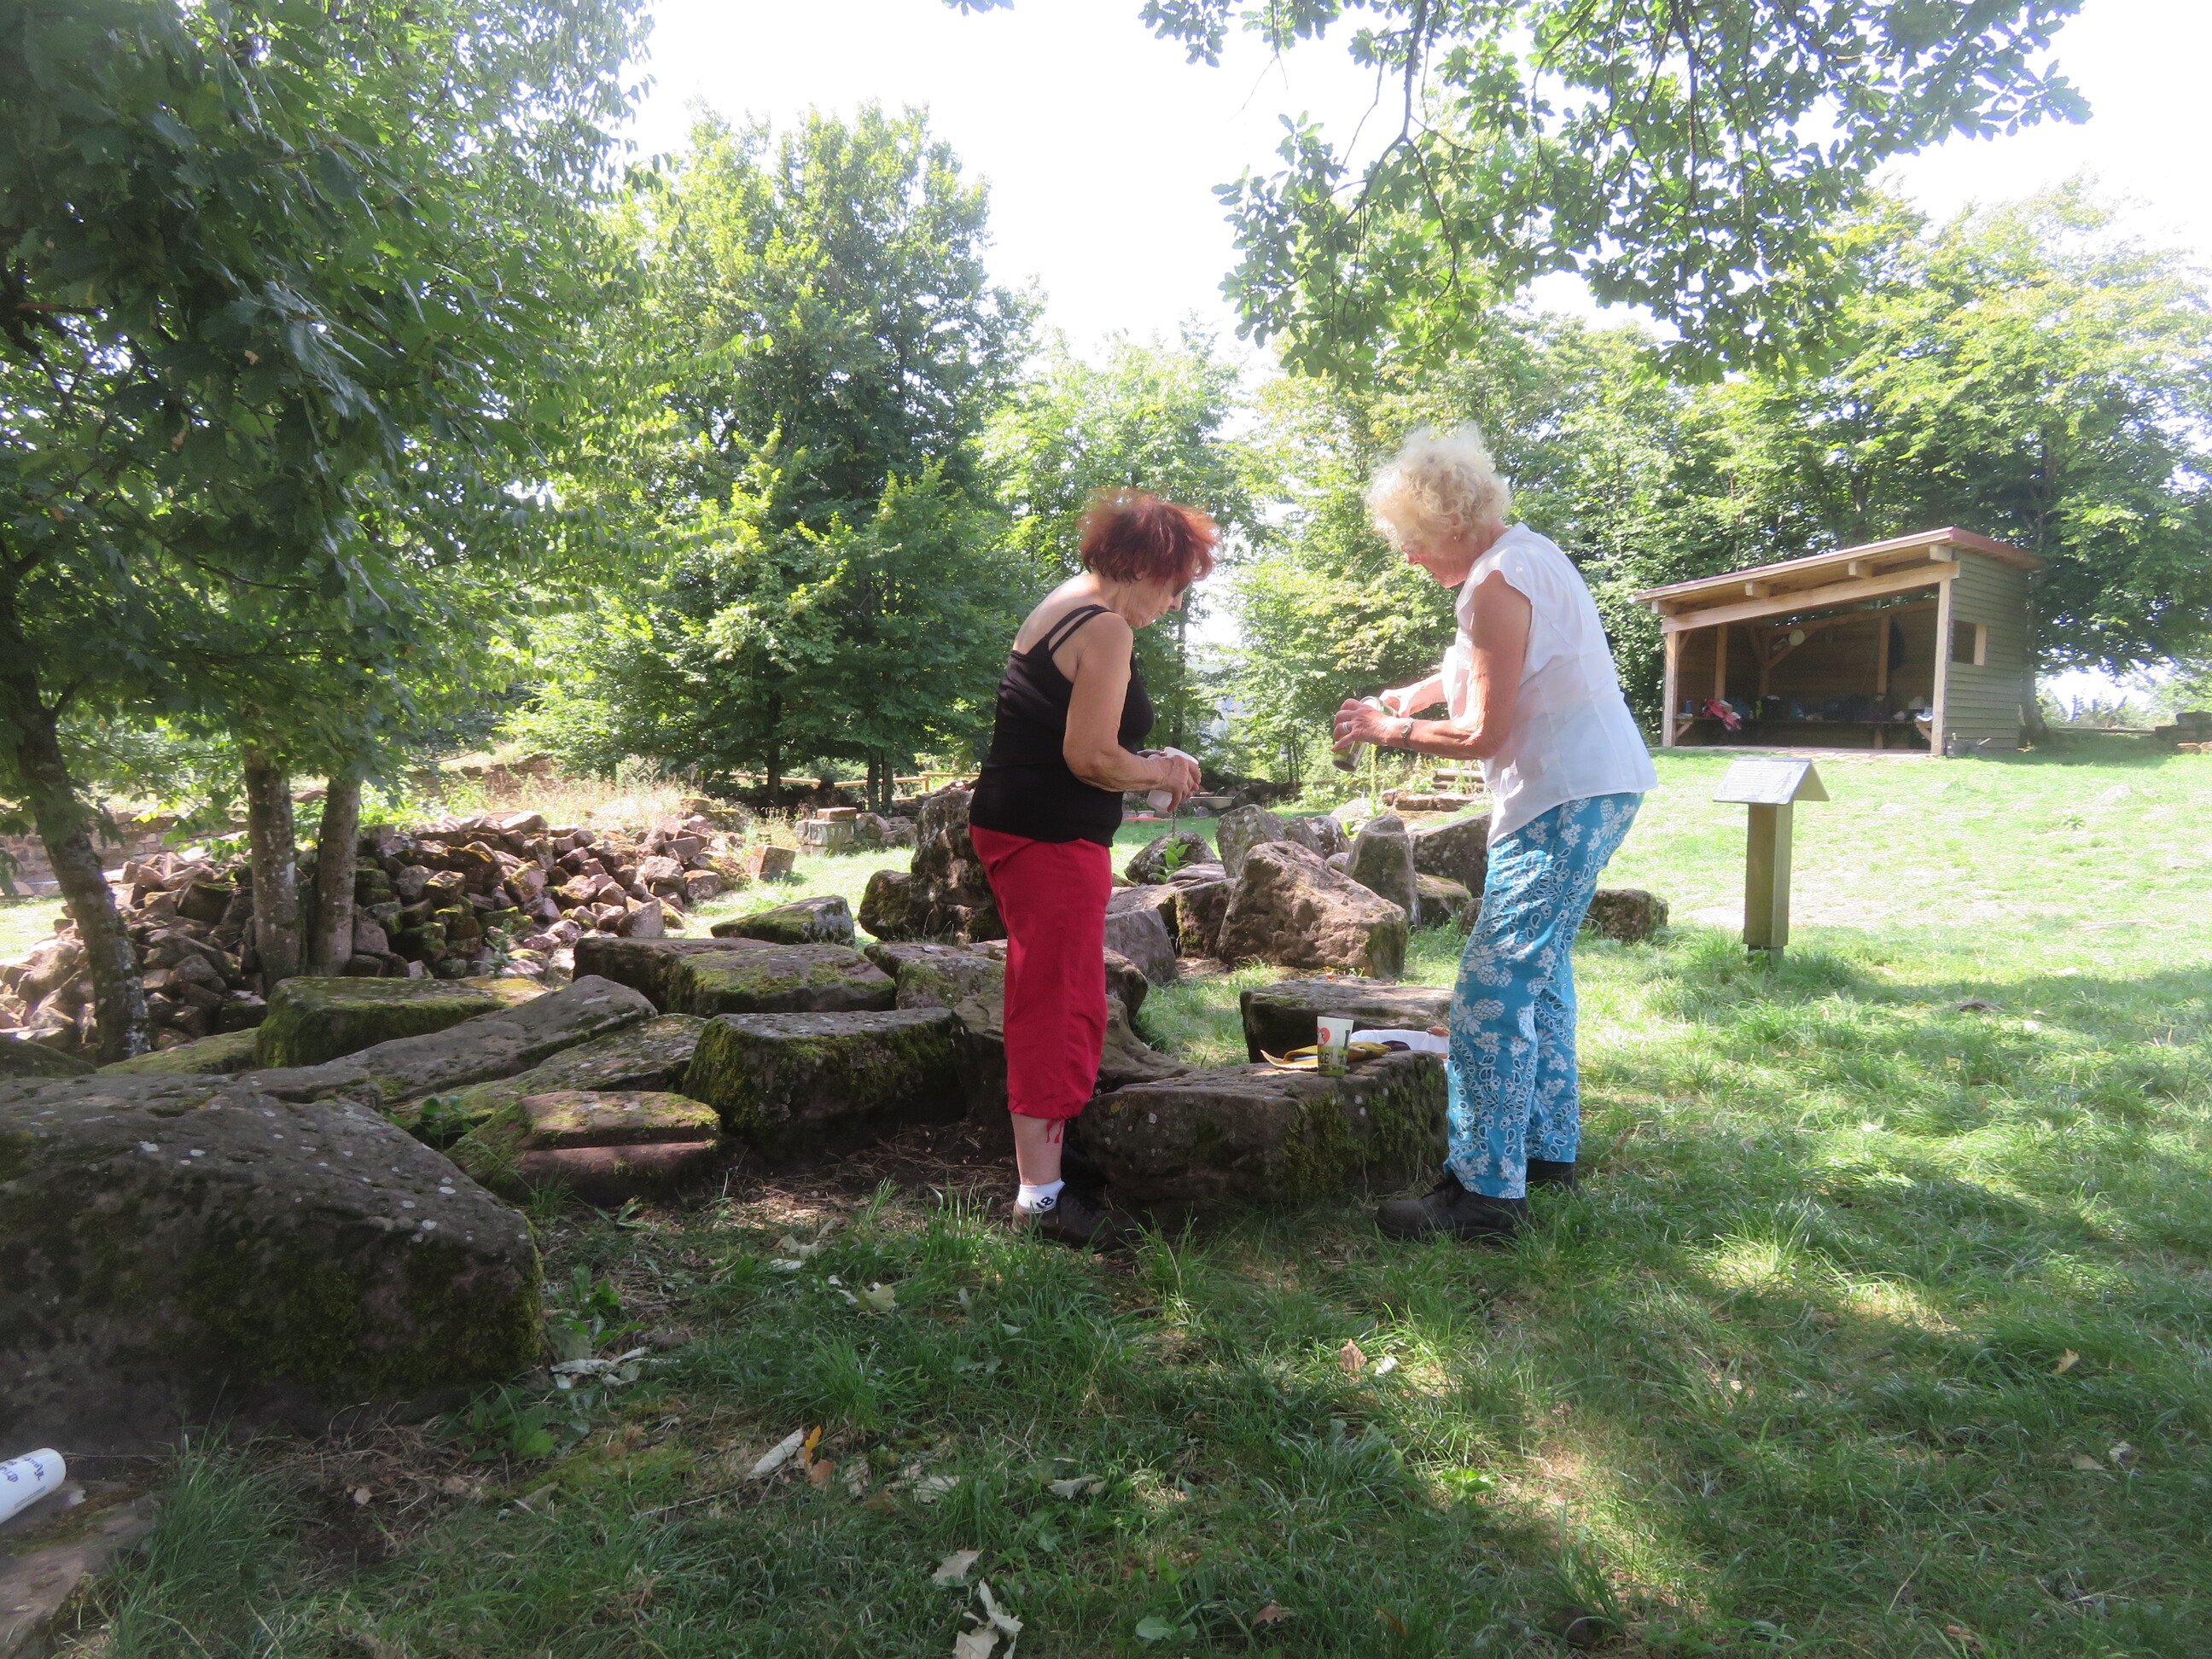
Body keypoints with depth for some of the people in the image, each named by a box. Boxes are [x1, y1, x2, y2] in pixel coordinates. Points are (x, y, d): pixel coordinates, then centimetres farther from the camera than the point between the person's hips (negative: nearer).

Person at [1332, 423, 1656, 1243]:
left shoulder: (1496, 583, -17)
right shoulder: (1523, 553, 14)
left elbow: (1485, 735, -18)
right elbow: (1482, 665, 28)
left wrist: (1387, 730, -6)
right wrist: (1419, 692, 13)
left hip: (1567, 799, -11)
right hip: (1600, 785, 11)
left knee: (1494, 989, -11)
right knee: (1540, 967, 19)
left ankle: (1485, 1190, -7)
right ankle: (1549, 1146, 29)